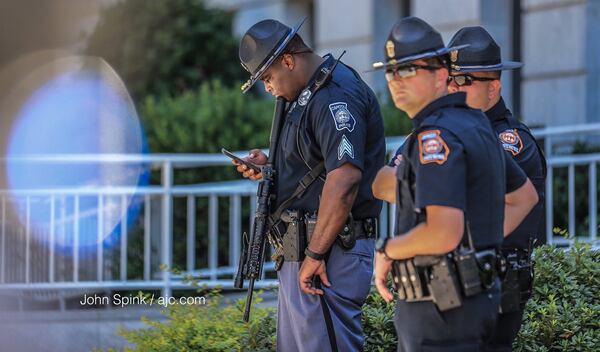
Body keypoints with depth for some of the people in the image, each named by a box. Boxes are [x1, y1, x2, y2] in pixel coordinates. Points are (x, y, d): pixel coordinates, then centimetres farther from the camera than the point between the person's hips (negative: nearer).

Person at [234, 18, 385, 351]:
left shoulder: (336, 95, -17)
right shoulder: (310, 94, 18)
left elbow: (344, 178, -26)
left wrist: (315, 255, -24)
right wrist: (269, 166, 11)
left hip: (330, 255, -11)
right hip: (301, 249, 11)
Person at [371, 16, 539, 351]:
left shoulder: (436, 136, -17)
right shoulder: (475, 125, 14)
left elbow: (443, 233, -28)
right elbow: (526, 195, 28)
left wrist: (386, 250, -11)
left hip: (441, 309, -10)